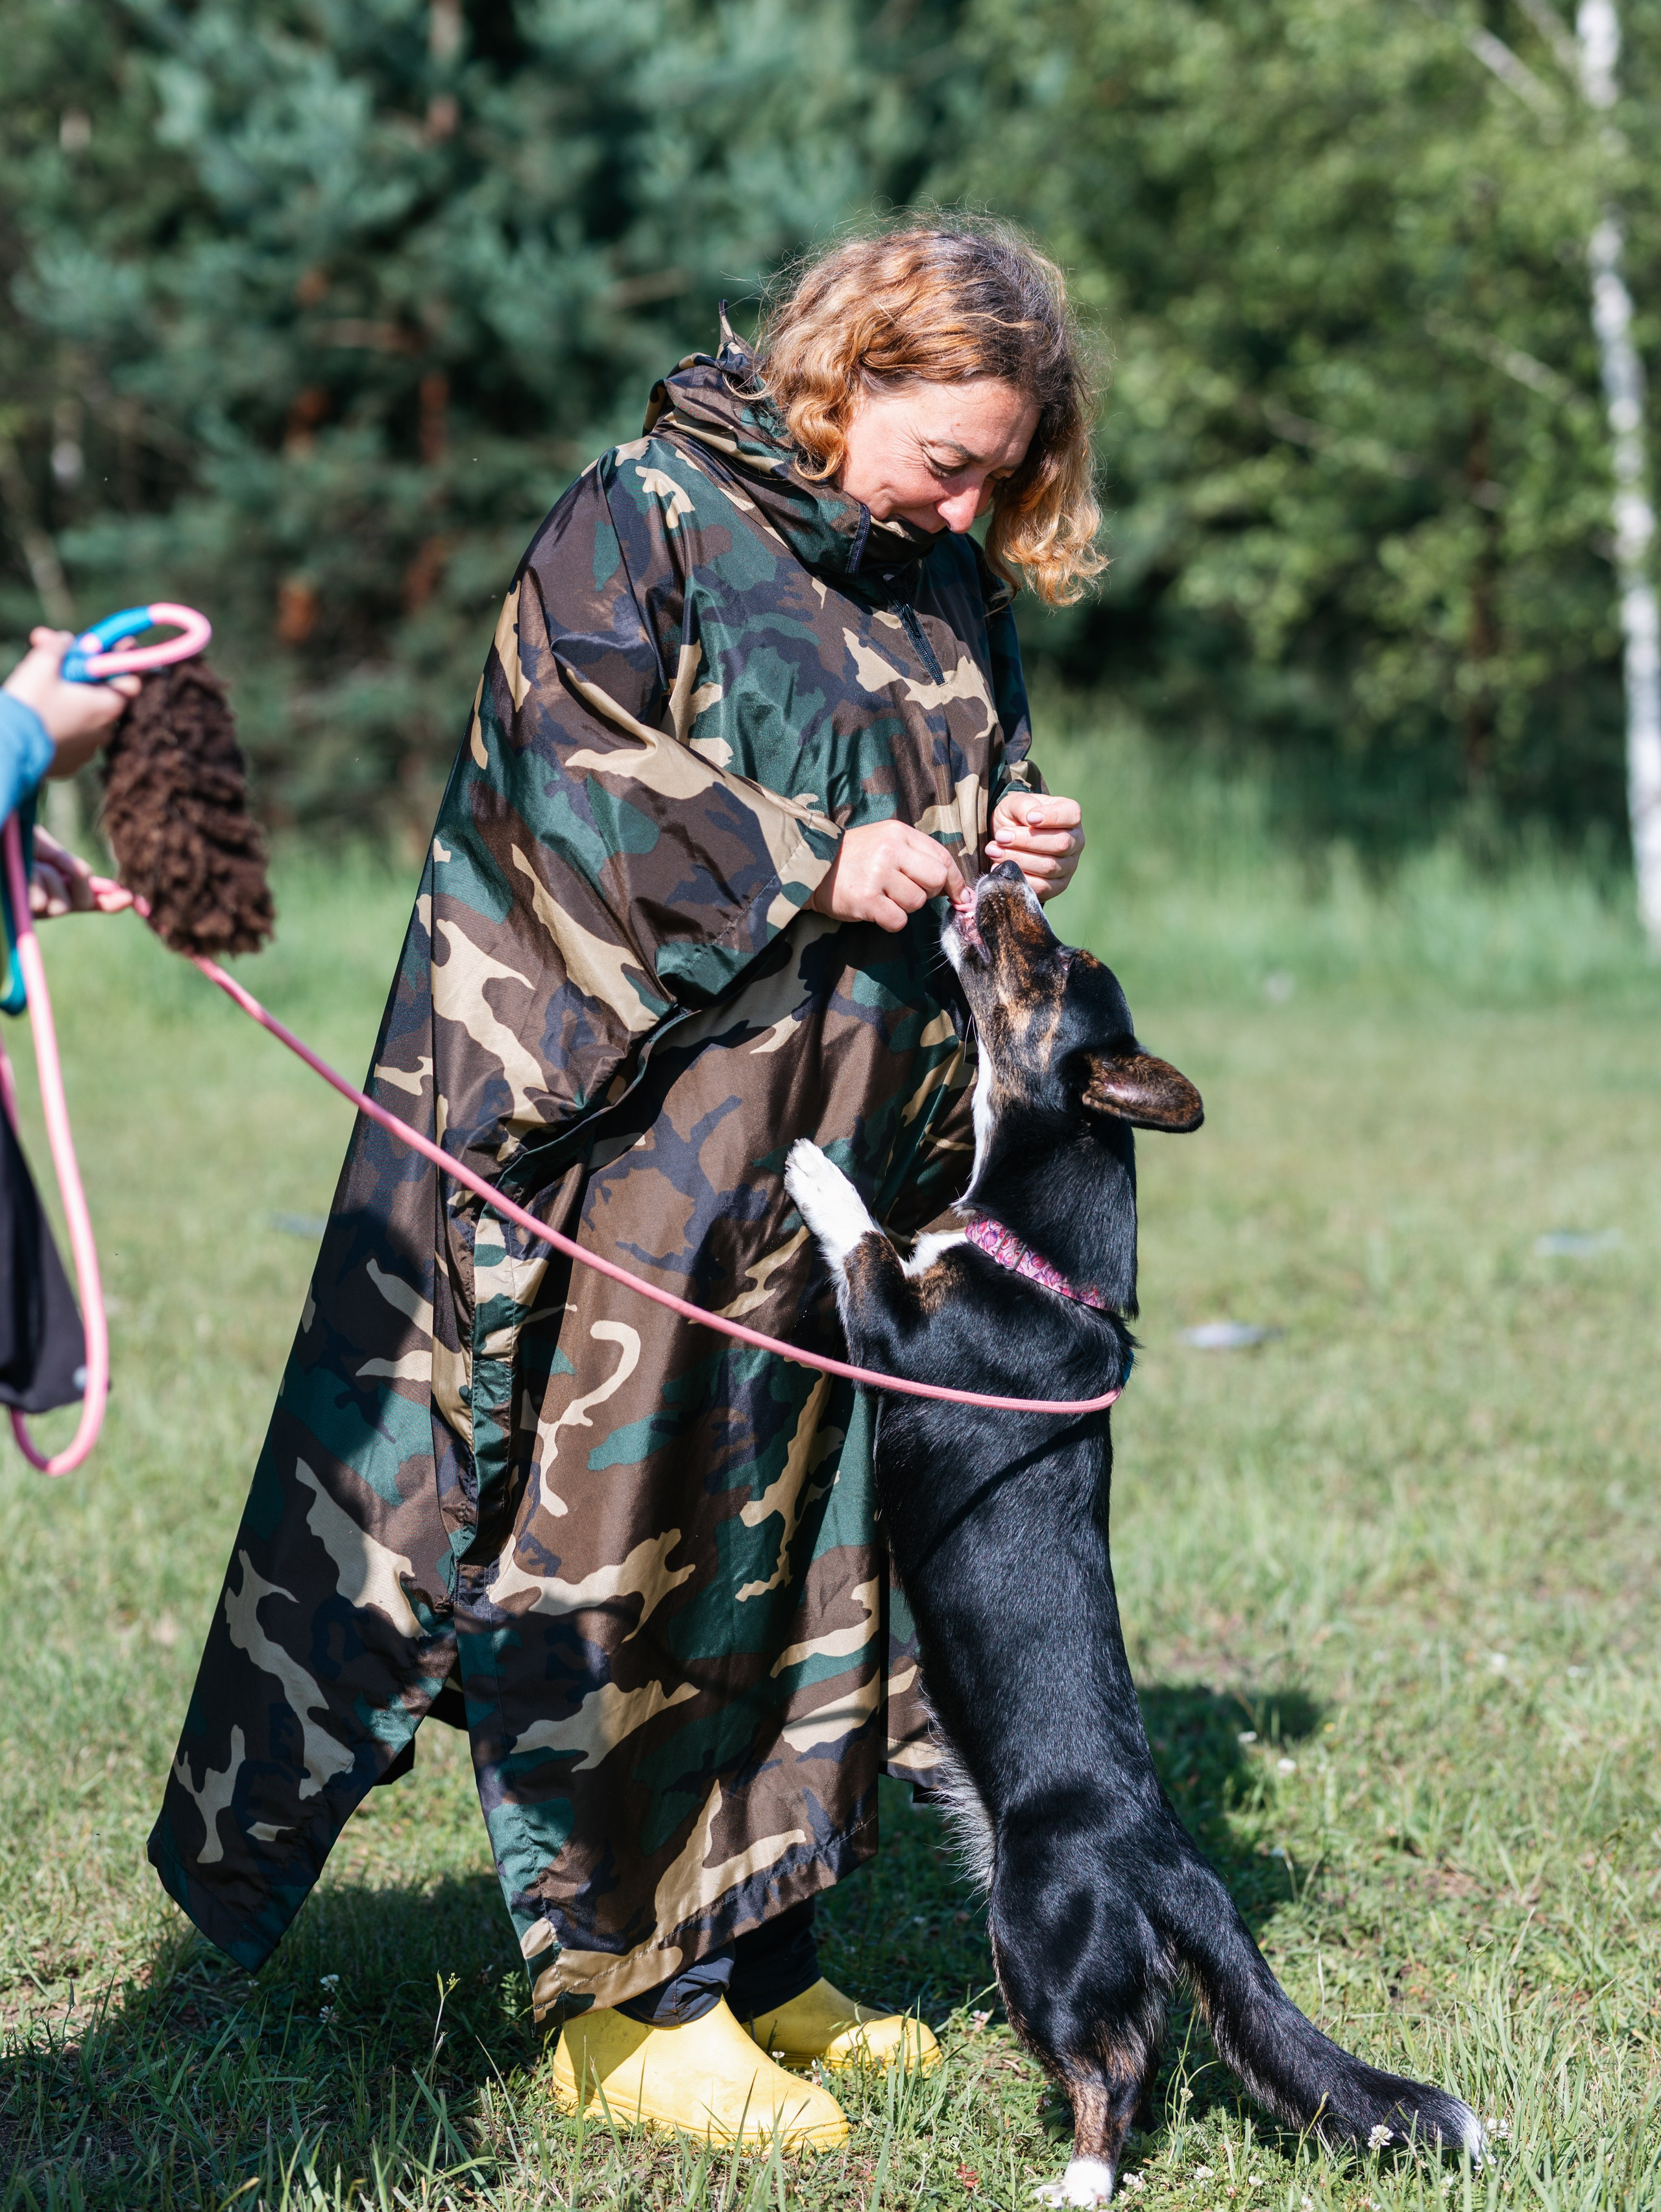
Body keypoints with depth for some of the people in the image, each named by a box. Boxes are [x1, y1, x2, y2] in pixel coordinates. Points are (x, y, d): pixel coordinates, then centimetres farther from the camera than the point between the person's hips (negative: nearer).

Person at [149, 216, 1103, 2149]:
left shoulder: (947, 579, 15)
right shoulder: (647, 518, -6)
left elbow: (974, 780, 25)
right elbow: (570, 766, -14)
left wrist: (1016, 842, 2)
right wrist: (807, 867, -20)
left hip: (856, 1152, 7)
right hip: (650, 1133, -7)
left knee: (806, 1535, 10)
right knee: (618, 1540, -5)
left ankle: (752, 1952, 21)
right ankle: (618, 1998, 3)